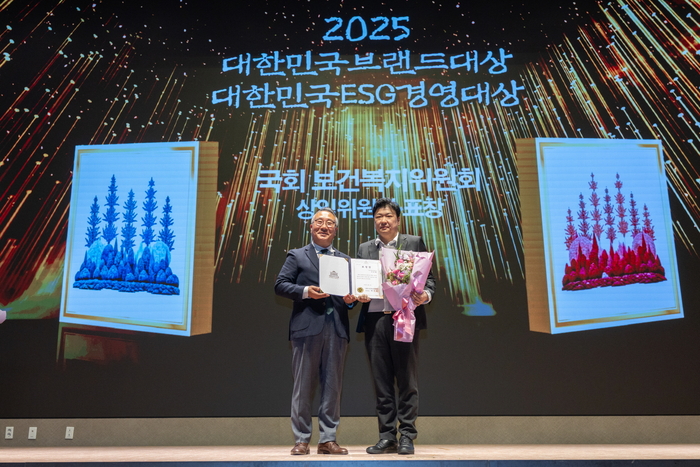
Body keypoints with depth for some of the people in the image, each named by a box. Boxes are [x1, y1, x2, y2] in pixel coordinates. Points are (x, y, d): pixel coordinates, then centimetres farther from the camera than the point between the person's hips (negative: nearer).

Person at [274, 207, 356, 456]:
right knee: (303, 385, 2)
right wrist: (305, 291, -14)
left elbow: (352, 289, 19)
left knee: (333, 386, 5)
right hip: (307, 327, -3)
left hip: (337, 328, 3)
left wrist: (351, 298, -3)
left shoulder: (345, 260, 20)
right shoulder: (297, 256, 9)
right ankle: (302, 440, 11)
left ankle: (328, 439, 14)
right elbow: (280, 285, 1)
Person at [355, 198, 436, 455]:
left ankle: (407, 436, 10)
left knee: (407, 380, 1)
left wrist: (425, 295, -14)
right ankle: (387, 437, 14)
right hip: (374, 320, 3)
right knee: (381, 381, 6)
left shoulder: (414, 243, 8)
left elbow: (428, 278, 5)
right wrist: (359, 295, -4)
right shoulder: (364, 248, 16)